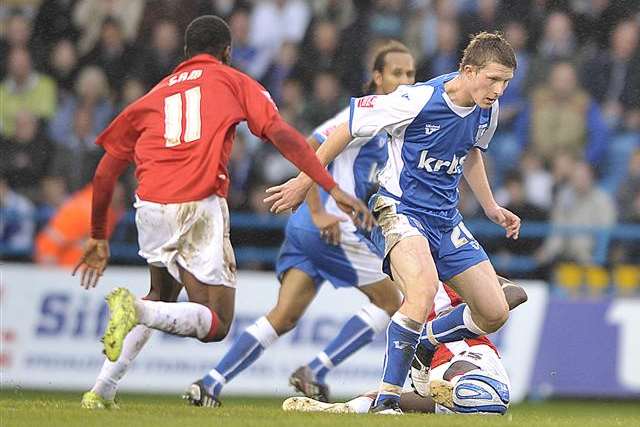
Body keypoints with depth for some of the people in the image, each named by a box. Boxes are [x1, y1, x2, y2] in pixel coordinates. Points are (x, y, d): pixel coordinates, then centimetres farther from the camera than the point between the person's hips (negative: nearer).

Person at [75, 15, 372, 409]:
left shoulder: (154, 96, 25)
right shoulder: (234, 82, 16)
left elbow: (104, 173, 23)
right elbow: (282, 135, 0)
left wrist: (98, 238, 32)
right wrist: (333, 189, -5)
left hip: (150, 206, 4)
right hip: (200, 206, -4)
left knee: (163, 298, 30)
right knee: (215, 325, 3)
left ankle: (102, 390, 16)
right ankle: (135, 309, -24)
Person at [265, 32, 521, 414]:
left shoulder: (488, 110, 0)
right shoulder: (417, 100, -22)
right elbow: (350, 125, -11)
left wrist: (491, 207, 21)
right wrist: (305, 182, -6)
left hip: (446, 219, 8)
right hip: (400, 209, -8)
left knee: (495, 313, 3)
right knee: (424, 288, -36)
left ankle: (421, 344, 29)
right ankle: (387, 400, -31)